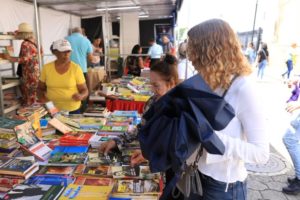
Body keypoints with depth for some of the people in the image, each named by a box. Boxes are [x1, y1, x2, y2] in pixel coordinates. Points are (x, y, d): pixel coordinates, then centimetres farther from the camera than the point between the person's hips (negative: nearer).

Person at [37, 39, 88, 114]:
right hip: (51, 110, 2)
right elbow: (40, 88, 11)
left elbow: (85, 90, -4)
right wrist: (42, 98, -8)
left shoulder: (76, 68, -8)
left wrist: (81, 96, -25)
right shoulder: (47, 68, -1)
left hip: (72, 110, -2)